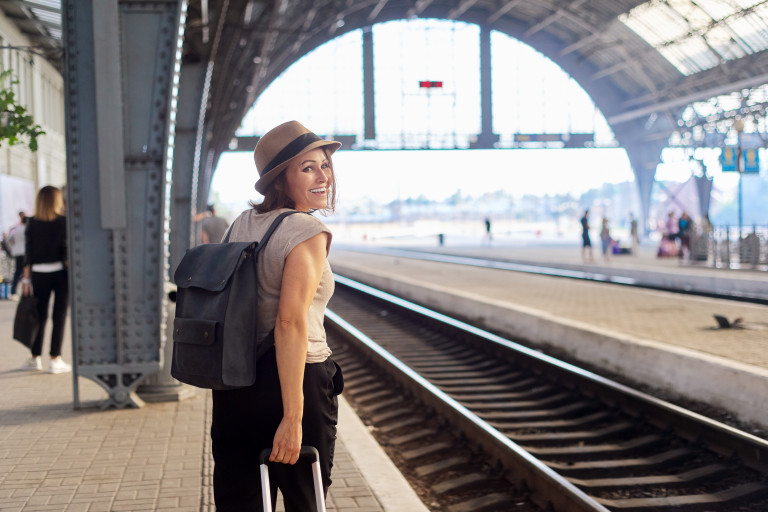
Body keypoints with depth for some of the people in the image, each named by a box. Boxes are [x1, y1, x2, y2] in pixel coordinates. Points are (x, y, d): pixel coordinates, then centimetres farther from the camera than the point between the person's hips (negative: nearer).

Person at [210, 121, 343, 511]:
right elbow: (291, 324, -23)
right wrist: (293, 417, -24)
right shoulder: (307, 231, -14)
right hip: (297, 380, -7)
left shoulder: (241, 224, 10)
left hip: (233, 385, 7)